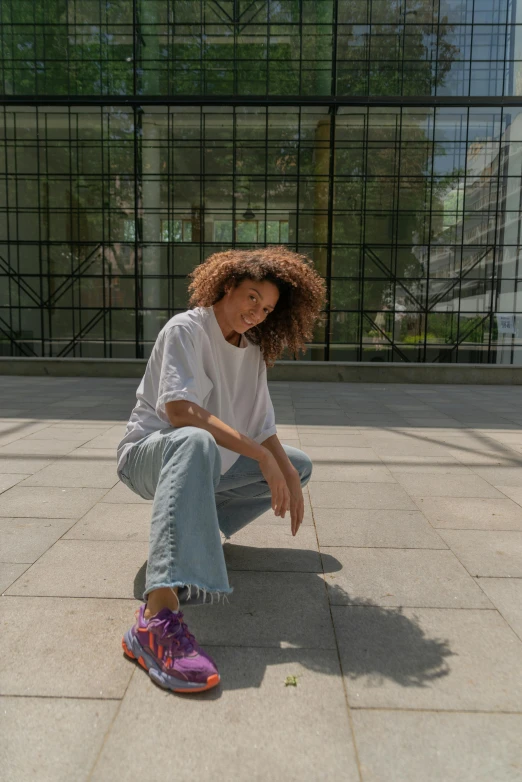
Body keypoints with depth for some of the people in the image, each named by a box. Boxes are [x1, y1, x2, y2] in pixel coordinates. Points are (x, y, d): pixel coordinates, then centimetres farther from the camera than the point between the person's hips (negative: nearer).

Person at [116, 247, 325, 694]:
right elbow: (179, 409, -31)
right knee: (197, 442, -42)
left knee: (299, 467, 13)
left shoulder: (253, 349, 6)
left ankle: (198, 526, 10)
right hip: (149, 453, -8)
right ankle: (156, 619, -52)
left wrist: (289, 480, -12)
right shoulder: (186, 329, -16)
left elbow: (263, 429, 4)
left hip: (211, 462, 8)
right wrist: (261, 457, -33)